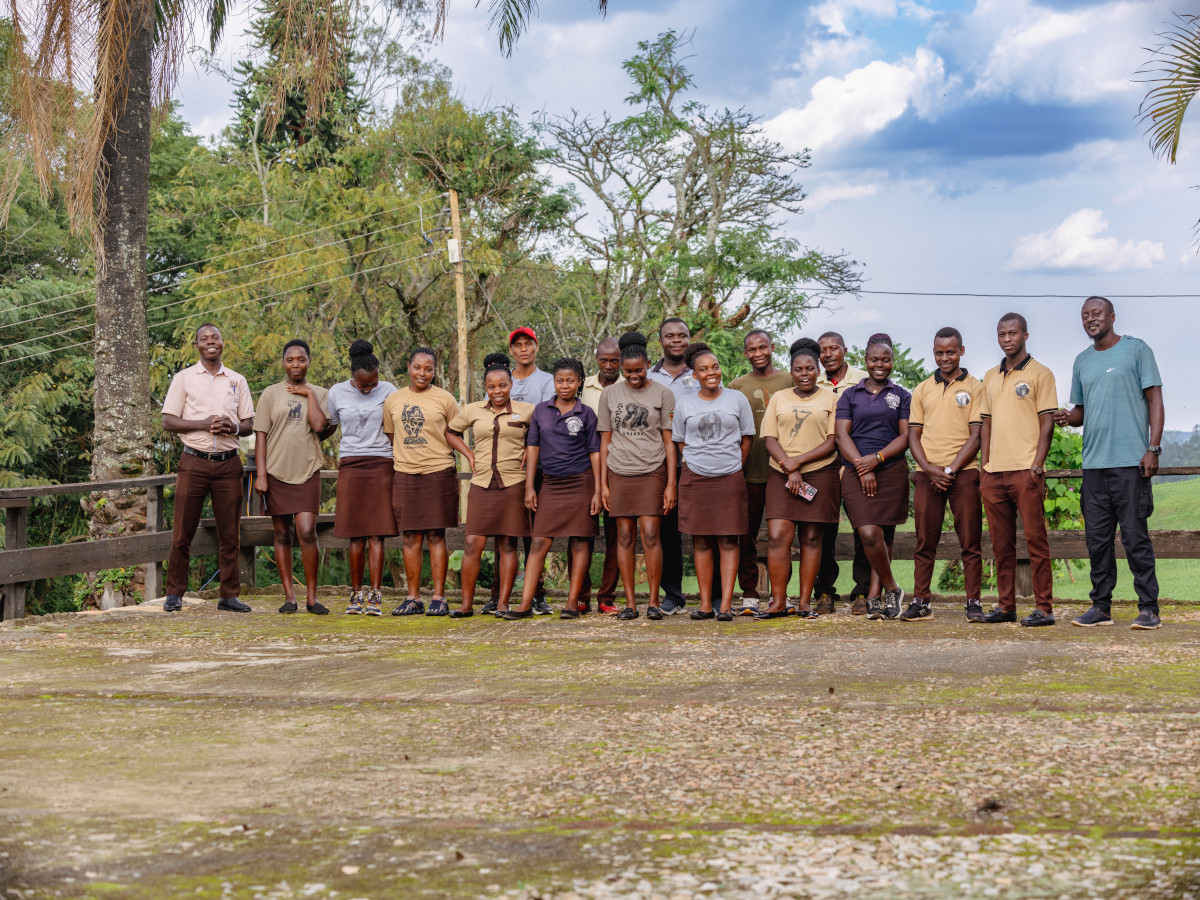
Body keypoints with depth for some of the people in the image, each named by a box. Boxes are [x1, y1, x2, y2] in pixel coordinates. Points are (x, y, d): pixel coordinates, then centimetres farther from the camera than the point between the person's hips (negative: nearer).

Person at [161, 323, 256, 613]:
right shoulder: (183, 378, 6)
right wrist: (204, 424, -13)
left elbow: (249, 424, 14)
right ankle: (174, 594, 7)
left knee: (230, 533, 2)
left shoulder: (237, 381, 14)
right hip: (194, 462, -2)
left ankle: (229, 595, 9)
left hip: (228, 463, 2)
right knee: (183, 531, -2)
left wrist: (233, 427, -9)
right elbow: (168, 421, 1)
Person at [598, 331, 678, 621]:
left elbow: (669, 442, 2)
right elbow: (605, 441, 11)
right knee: (625, 535, 1)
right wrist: (603, 483, 6)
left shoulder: (662, 395, 3)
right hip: (619, 473, 2)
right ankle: (629, 602, 4)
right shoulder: (610, 395, 10)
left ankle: (654, 601, -3)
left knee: (650, 534, -10)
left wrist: (671, 484, -4)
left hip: (652, 472, -2)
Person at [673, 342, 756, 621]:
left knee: (728, 540, -3)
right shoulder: (684, 405, 7)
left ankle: (726, 605, -4)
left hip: (730, 479, -1)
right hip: (695, 480, 1)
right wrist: (697, 465, 4)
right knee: (701, 541, 2)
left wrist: (733, 467, 6)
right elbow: (681, 443, 14)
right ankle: (705, 604, 6)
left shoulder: (737, 399, 5)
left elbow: (746, 439, 10)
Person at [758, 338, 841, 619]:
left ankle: (804, 603, 4)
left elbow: (832, 442, 0)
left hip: (820, 474, -1)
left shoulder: (830, 399, 8)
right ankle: (778, 602, -3)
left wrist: (799, 460, -11)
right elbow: (769, 438, 5)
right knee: (777, 536, -9)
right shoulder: (778, 398, 13)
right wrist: (789, 469, -9)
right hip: (782, 477, 1)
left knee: (812, 539, 0)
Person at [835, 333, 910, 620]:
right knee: (869, 535, -15)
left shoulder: (901, 396, 11)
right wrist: (862, 468, -10)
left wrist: (877, 458, -12)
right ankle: (891, 589, 2)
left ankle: (874, 597, 8)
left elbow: (905, 437, 4)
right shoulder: (850, 395, 11)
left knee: (884, 537, -1)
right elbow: (842, 435, 3)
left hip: (892, 472, 1)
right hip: (855, 474, 0)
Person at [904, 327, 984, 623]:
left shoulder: (974, 387, 5)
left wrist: (950, 469, -10)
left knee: (970, 542, -1)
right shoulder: (922, 390, 14)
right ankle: (920, 602, 7)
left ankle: (973, 602, 3)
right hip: (927, 474, 3)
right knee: (924, 543, 3)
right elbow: (913, 435, 11)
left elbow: (976, 435, -1)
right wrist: (929, 469, -5)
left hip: (963, 473, -3)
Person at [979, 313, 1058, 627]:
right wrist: (985, 463, 10)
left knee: (1035, 539, -5)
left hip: (1025, 471, -6)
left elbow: (1047, 422, -5)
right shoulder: (990, 377, 18)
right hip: (994, 472, 6)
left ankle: (1044, 607, -4)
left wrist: (1037, 465, -14)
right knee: (1001, 544, 8)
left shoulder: (1040, 374, 0)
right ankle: (1006, 606, 13)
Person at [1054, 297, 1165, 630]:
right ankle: (1101, 606, 13)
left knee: (1135, 536, -6)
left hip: (1130, 461, -5)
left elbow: (1155, 400, -1)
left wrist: (1153, 448, -10)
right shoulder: (1082, 361, 17)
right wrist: (1068, 417, -2)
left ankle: (1148, 608, -1)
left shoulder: (1136, 350, 2)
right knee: (1097, 538, 6)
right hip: (1093, 462, 5)